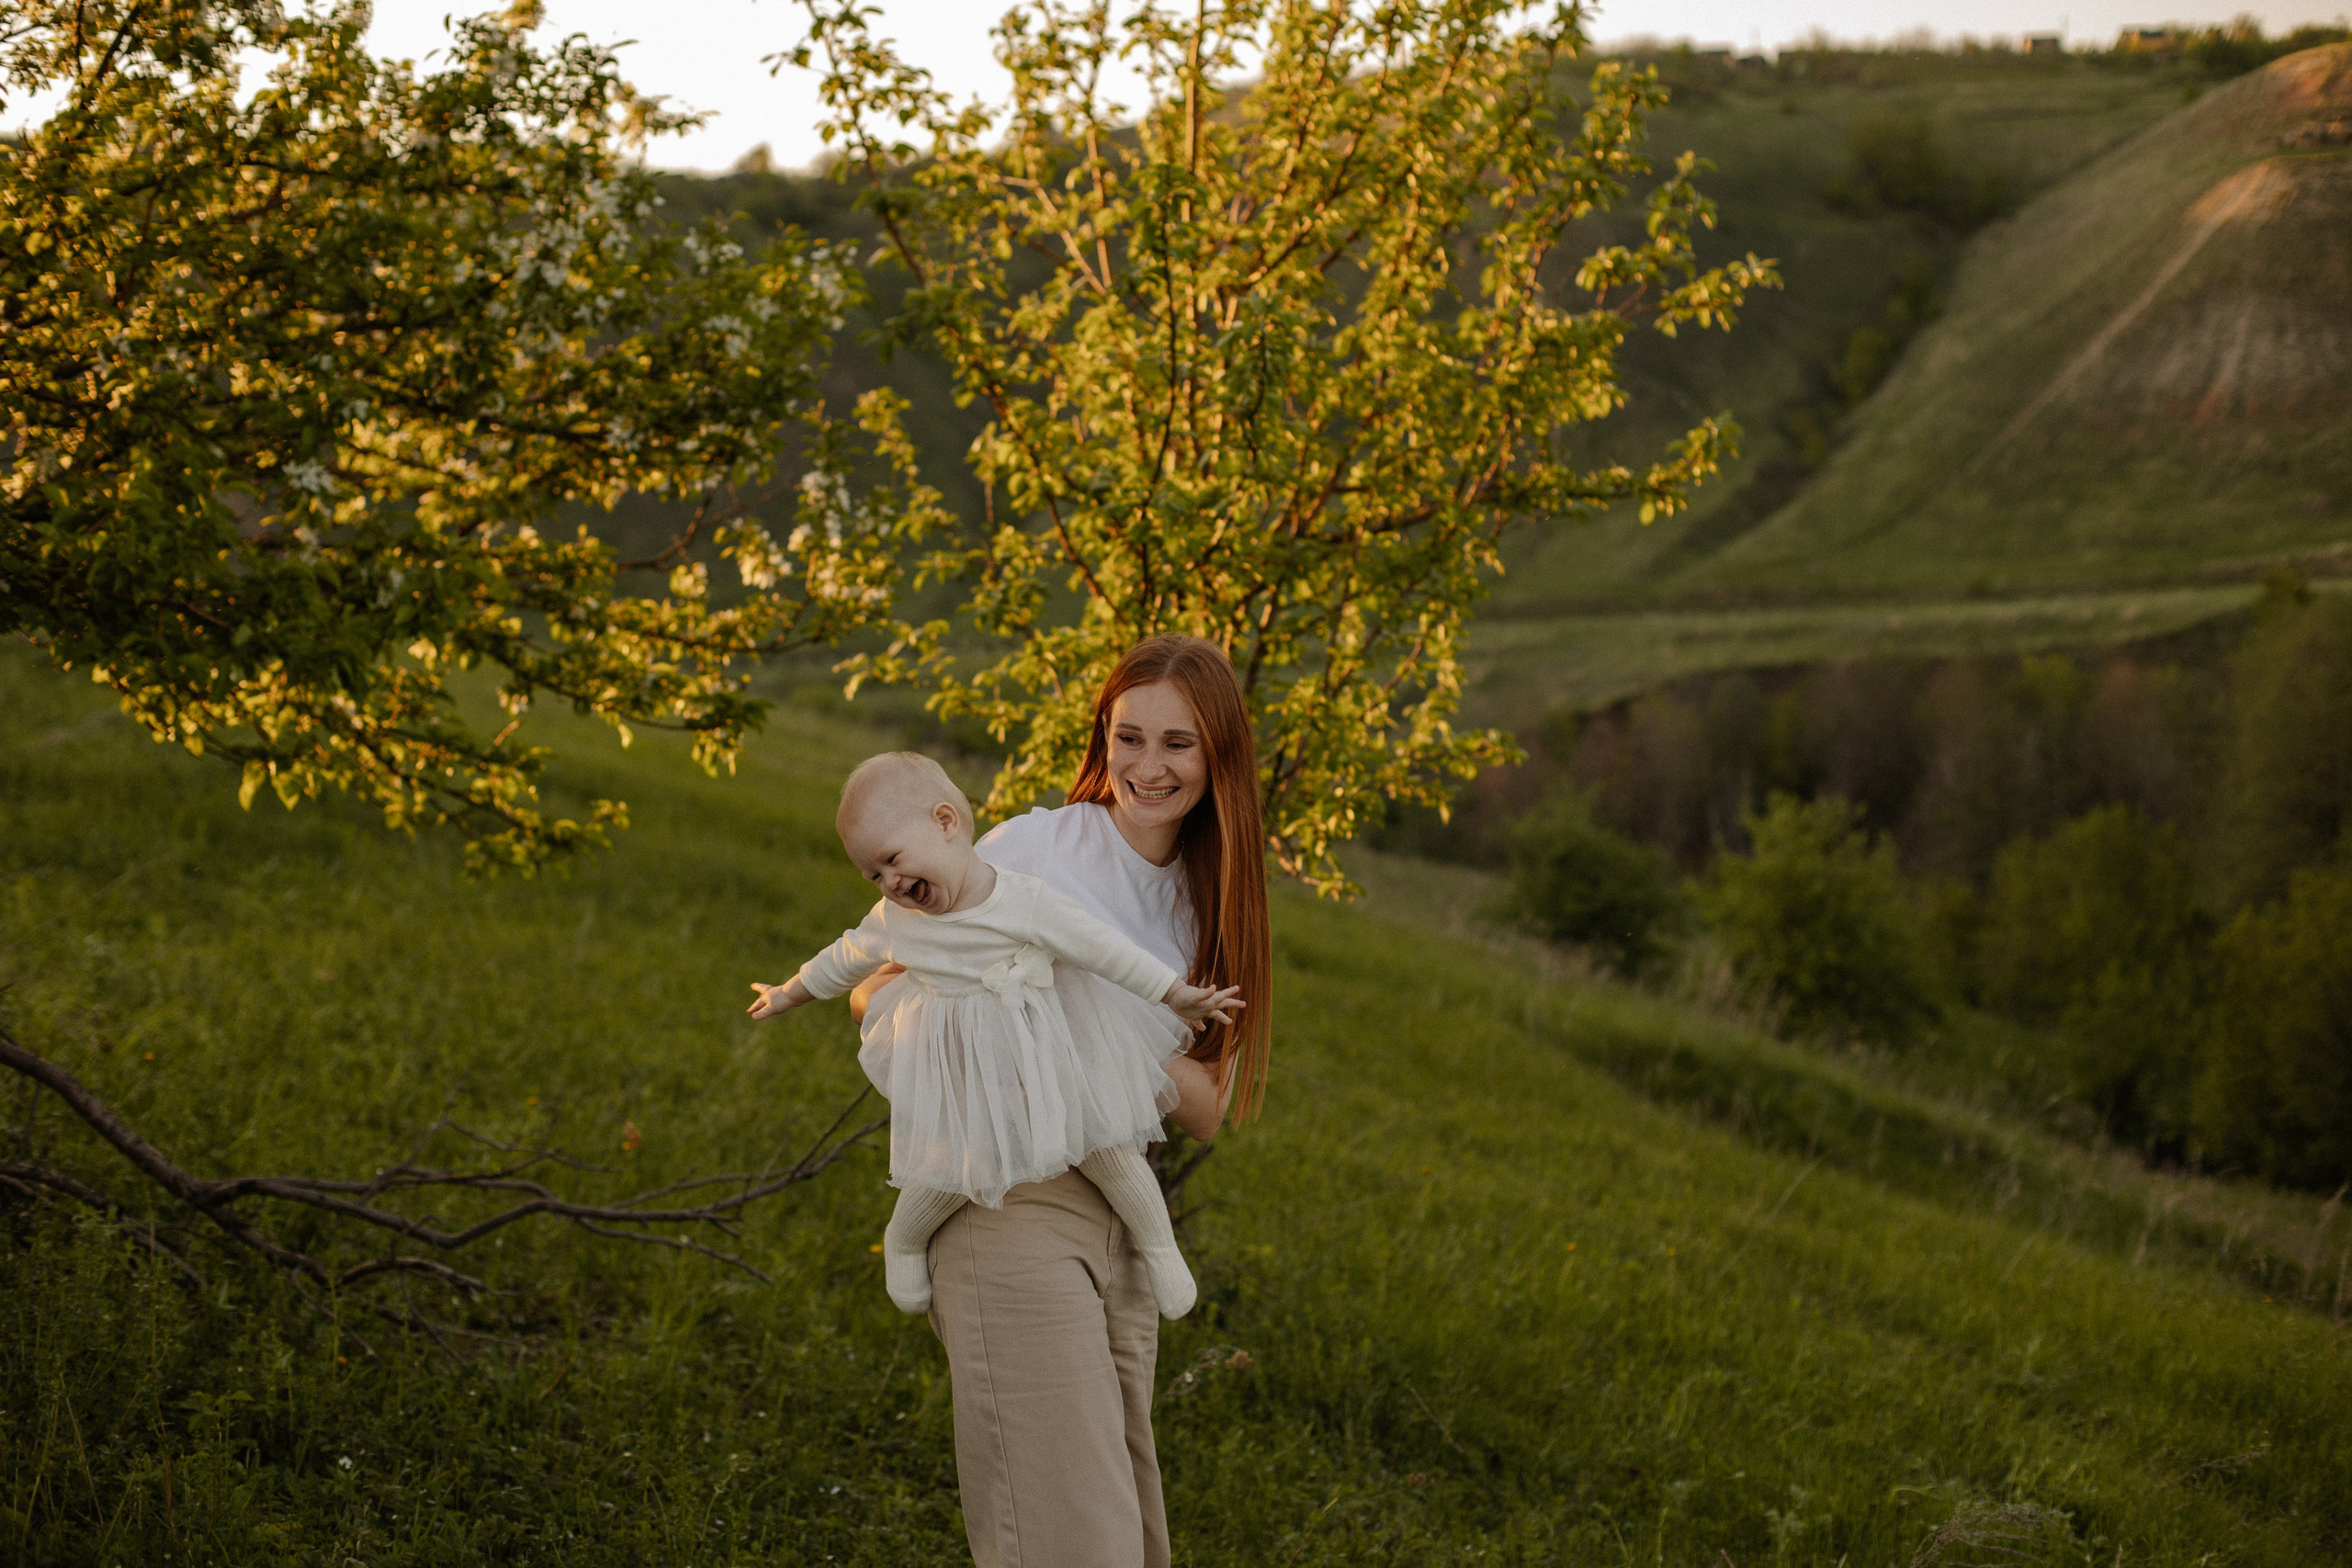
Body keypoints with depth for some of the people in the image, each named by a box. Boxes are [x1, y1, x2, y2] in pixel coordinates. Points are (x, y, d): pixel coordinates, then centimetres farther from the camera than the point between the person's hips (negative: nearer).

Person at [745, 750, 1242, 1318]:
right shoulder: (892, 921, -4)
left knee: (1105, 1146, -2)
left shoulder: (1026, 901, -17)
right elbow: (843, 961, 16)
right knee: (954, 1165, -13)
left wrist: (1178, 995, -10)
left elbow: (1103, 948, -13)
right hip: (959, 1073, 2)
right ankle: (903, 1239, 18)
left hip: (1046, 1057, -1)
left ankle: (1159, 1244, 21)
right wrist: (789, 993, 30)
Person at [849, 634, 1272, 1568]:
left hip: (1120, 1226, 7)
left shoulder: (1201, 902, 14)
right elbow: (876, 989, 0)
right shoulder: (1035, 847, -2)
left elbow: (1205, 1109, 8)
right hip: (1011, 1203, -7)